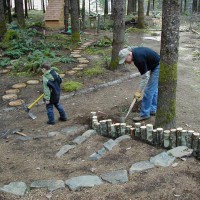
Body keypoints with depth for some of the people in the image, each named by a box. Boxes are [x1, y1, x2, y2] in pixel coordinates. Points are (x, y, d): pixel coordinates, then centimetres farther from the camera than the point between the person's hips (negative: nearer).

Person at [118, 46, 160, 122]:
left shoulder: (138, 59, -29)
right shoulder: (134, 52, -2)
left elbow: (145, 77, -25)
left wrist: (138, 92, -20)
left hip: (158, 67, -10)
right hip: (155, 66, 10)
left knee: (148, 90, -7)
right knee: (153, 89, 17)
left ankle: (144, 114, 0)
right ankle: (153, 109, 28)